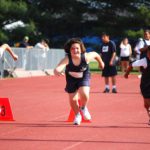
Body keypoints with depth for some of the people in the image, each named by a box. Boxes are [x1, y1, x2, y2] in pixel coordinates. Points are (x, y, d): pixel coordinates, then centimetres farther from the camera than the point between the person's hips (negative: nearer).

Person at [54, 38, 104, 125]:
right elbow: (58, 68, -53)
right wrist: (57, 71, -78)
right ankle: (77, 115, 36)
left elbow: (95, 54, -8)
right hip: (71, 79, 1)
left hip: (84, 78, -1)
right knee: (73, 100, 4)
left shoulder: (86, 57, -30)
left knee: (84, 95, -23)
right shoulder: (67, 59, -35)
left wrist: (101, 62, 12)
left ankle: (84, 108, 13)